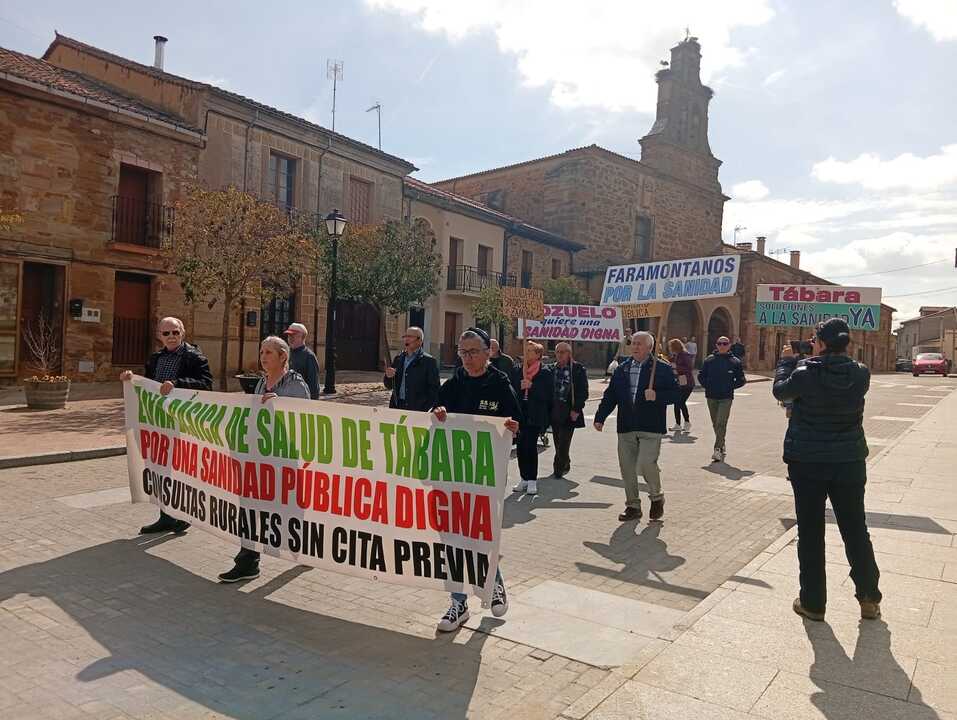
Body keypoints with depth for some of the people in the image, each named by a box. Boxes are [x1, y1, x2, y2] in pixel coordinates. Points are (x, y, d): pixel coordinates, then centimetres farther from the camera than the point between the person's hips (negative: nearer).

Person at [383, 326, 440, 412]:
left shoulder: (429, 361, -4)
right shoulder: (398, 359, 13)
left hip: (417, 410, -5)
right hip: (397, 407, 5)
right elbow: (389, 386, 17)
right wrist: (388, 376, -4)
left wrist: (425, 411, -14)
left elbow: (434, 390, -7)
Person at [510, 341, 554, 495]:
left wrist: (531, 386, -15)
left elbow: (548, 395, -7)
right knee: (521, 446, 6)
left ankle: (532, 480, 3)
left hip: (535, 416, -4)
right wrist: (520, 387, -11)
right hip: (519, 413, 4)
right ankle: (524, 478, 18)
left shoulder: (546, 373, -1)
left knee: (530, 446, -7)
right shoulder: (517, 371, 11)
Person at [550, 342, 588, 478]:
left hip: (569, 412, -5)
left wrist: (576, 409, -13)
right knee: (558, 443, 12)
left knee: (563, 443, -8)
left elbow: (583, 391, -6)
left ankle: (558, 467, 2)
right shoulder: (552, 369, 11)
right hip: (554, 412, 5)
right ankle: (565, 465, 28)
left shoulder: (578, 369, -3)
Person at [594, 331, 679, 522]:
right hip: (626, 428, 5)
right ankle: (633, 506, 21)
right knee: (627, 467, 6)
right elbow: (610, 396, 13)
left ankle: (657, 497, 15)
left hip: (651, 428, -4)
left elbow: (674, 394, -2)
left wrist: (657, 396, -20)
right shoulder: (622, 370, 12)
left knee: (646, 463, -14)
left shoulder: (663, 369, 1)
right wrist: (600, 417, 5)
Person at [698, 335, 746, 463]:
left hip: (726, 398, -3)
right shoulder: (709, 360, 4)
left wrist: (730, 387, -2)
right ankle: (722, 445, 29)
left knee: (721, 423, -13)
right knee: (715, 424, 12)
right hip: (711, 397, 3)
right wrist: (707, 386, 2)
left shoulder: (735, 362, 1)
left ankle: (718, 449, -14)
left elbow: (741, 380, 8)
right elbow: (701, 375, 14)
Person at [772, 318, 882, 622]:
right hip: (849, 462, 3)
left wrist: (786, 361, 15)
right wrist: (821, 360, 14)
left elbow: (780, 391, 2)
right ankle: (869, 599, 28)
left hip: (807, 462, -3)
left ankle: (813, 603, 17)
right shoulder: (860, 374, -7)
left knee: (810, 534, 8)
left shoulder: (806, 373, -16)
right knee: (856, 531, 18)